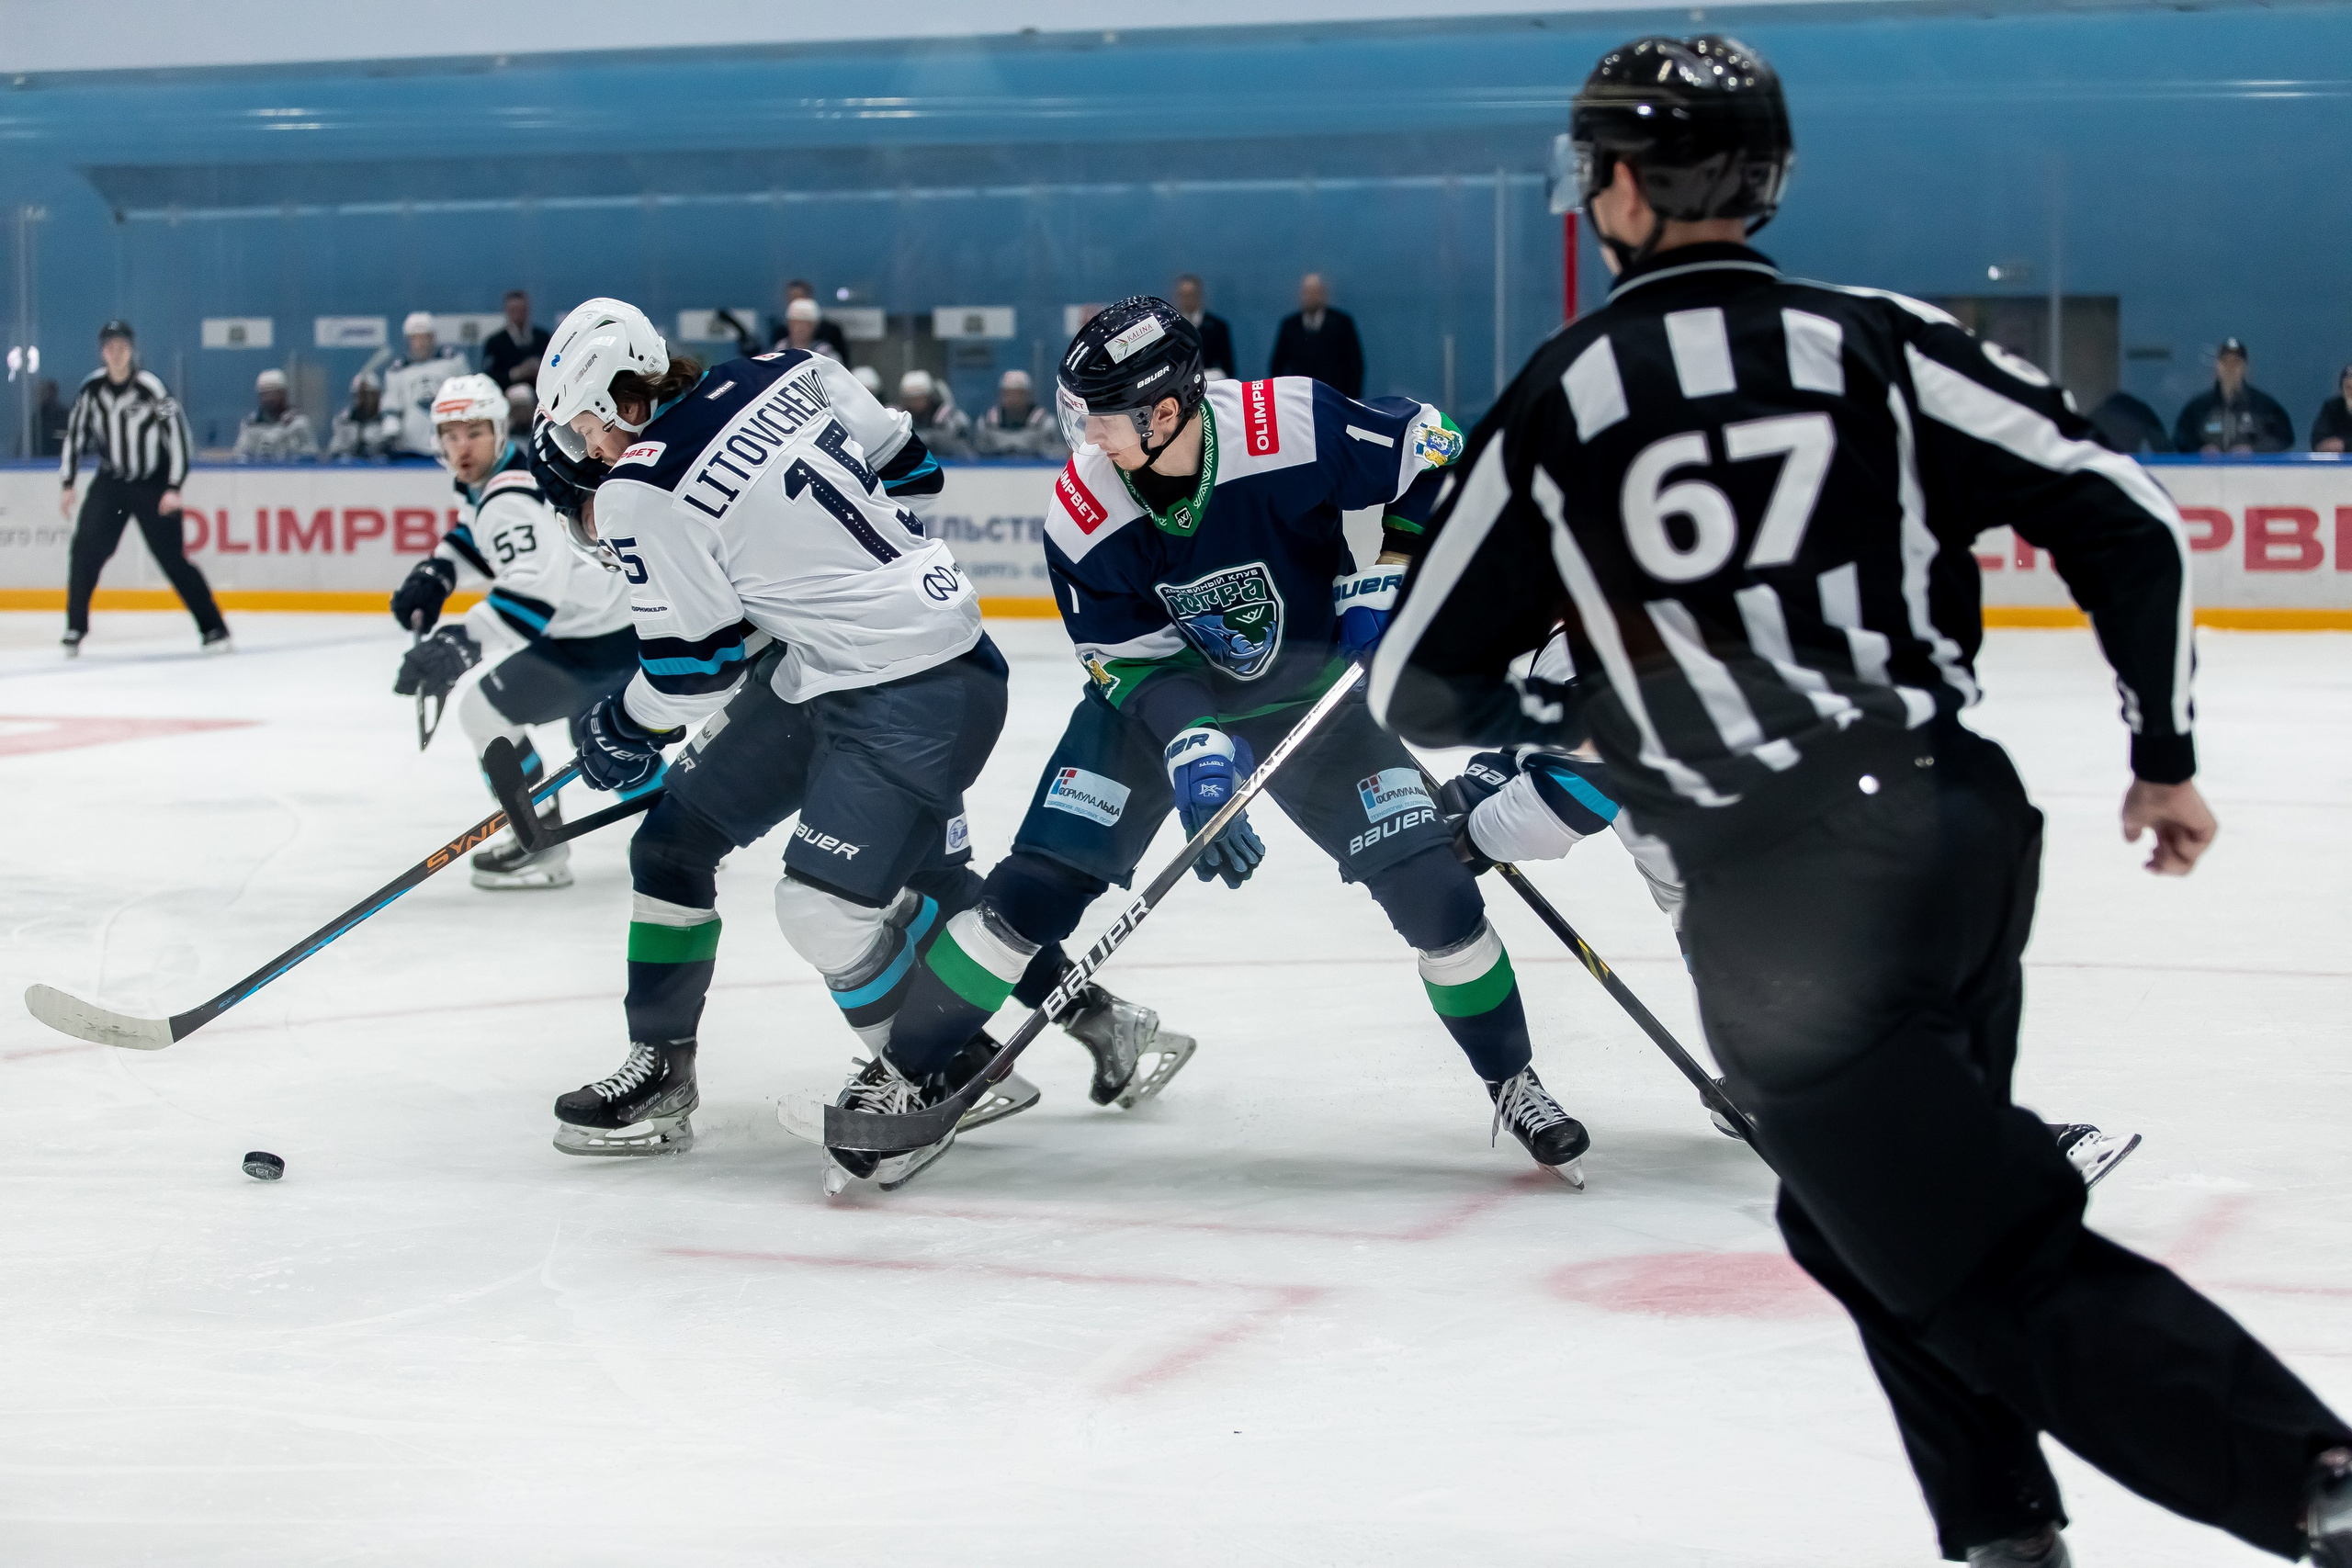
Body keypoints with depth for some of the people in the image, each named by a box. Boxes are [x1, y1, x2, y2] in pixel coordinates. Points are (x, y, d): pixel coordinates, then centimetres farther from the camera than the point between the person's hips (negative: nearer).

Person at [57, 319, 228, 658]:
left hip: (154, 485, -3)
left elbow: (177, 434, -13)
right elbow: (74, 435, 6)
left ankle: (214, 629, 4)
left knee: (172, 558, -5)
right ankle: (75, 630, -3)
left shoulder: (151, 388, -15)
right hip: (110, 483, 3)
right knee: (85, 550, -12)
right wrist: (68, 485, 3)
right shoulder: (91, 388, -3)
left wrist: (174, 489, -18)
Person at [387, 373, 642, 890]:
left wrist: (467, 641, -46)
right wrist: (437, 570, 16)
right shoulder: (512, 471, 8)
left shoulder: (511, 497, -24)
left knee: (484, 709, -11)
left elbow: (535, 583, -40)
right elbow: (482, 528, 31)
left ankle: (541, 843, -4)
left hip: (598, 641, -11)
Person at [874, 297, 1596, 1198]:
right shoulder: (1082, 513, -24)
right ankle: (904, 1071, 1)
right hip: (1157, 697, 1)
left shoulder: (1297, 429, -30)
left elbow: (1433, 458, -14)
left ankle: (1512, 1083, 12)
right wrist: (1191, 749, -32)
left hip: (1308, 686, 0)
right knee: (1035, 885, -12)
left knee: (1432, 885, -9)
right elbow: (1131, 659, -16)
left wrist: (1387, 581, -19)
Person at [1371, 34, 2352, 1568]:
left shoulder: (1557, 401, 1)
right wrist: (2164, 757, 11)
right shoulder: (1880, 341, 4)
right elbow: (2128, 521, -2)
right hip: (1967, 829, 5)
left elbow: (1421, 688, 8)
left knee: (1992, 1255, -2)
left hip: (1781, 898, -4)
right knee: (1864, 1209, 25)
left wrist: (1557, 716, 29)